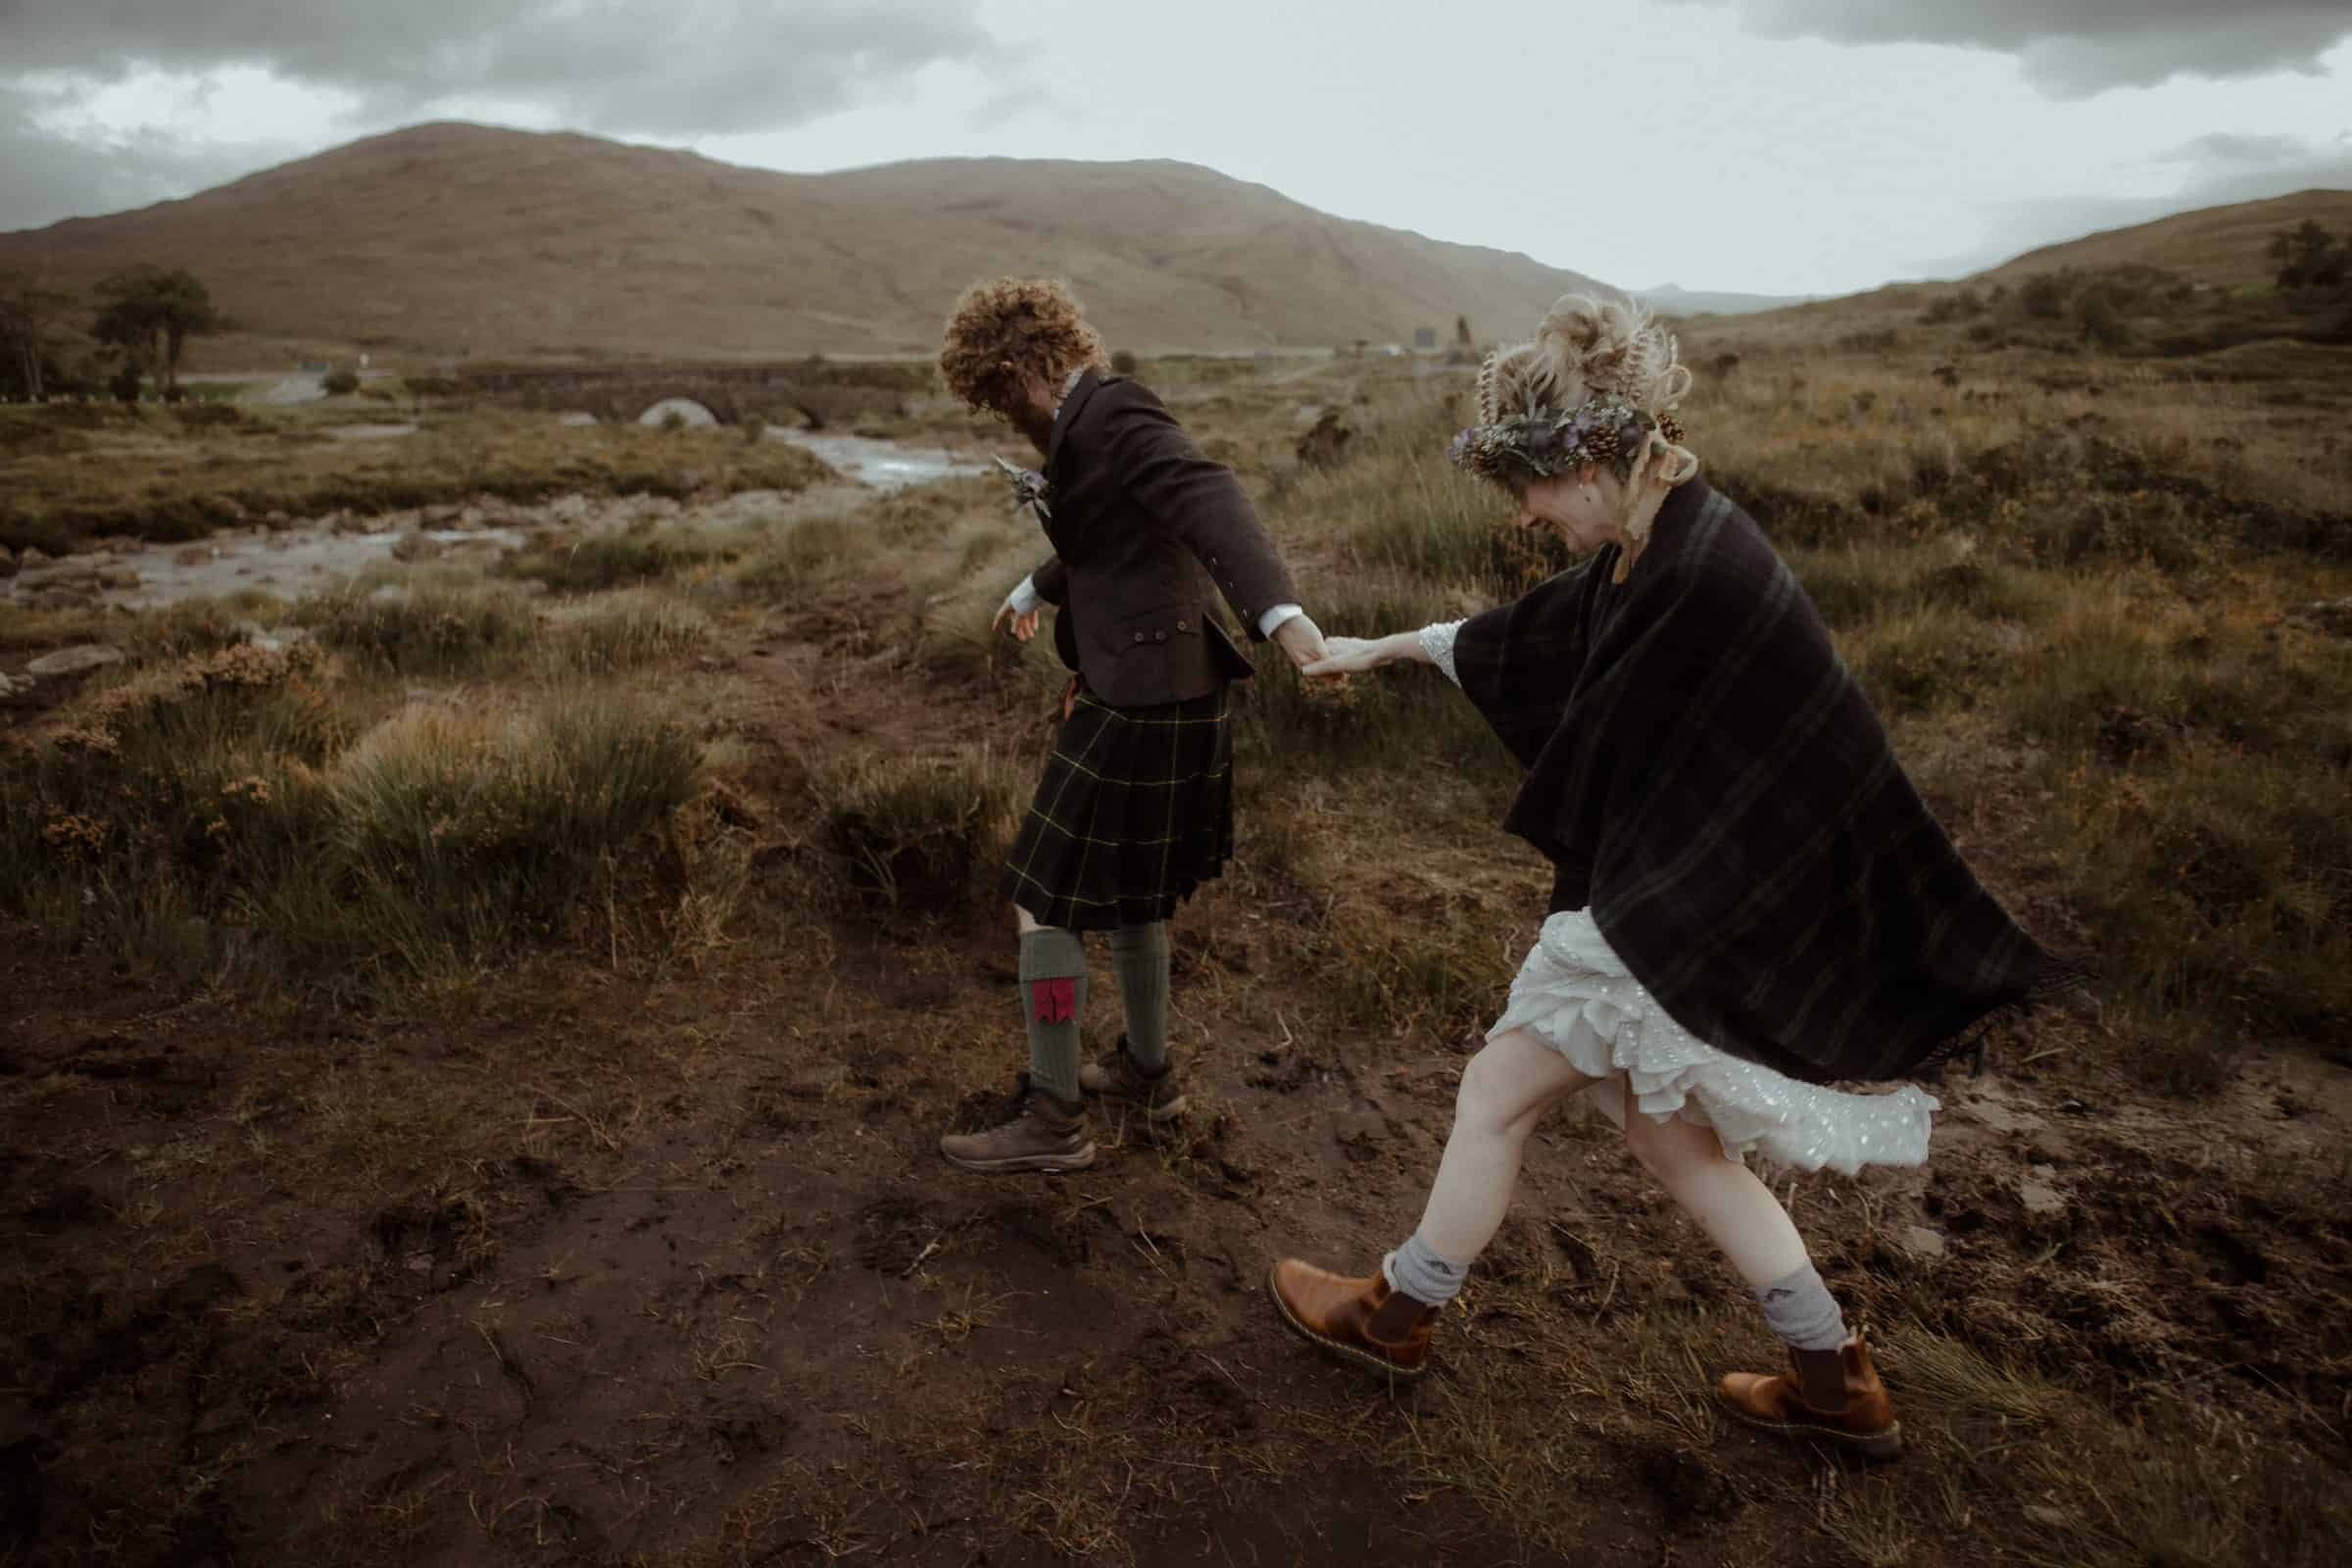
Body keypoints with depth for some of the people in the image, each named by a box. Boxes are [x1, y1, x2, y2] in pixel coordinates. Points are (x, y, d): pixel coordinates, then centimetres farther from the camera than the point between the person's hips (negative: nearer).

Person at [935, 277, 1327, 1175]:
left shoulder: (1112, 416, -16)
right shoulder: (1092, 420, 14)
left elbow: (1208, 500, -32)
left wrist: (1279, 613, -48)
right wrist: (1037, 588, 50)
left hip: (1139, 706, -10)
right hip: (1160, 694, 10)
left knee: (1043, 899, -1)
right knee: (1128, 893, 22)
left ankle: (1053, 1121, 12)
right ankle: (1147, 1073, 38)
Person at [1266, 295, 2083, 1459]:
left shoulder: (1707, 573, -24)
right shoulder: (1650, 553, 6)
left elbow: (1828, 770, -21)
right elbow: (1529, 636, 21)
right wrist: (1382, 648, 30)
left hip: (1670, 921, -10)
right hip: (1644, 902, 10)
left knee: (1493, 1095, 7)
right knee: (1673, 1138, 20)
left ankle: (1396, 1315, 30)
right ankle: (1837, 1383, 33)